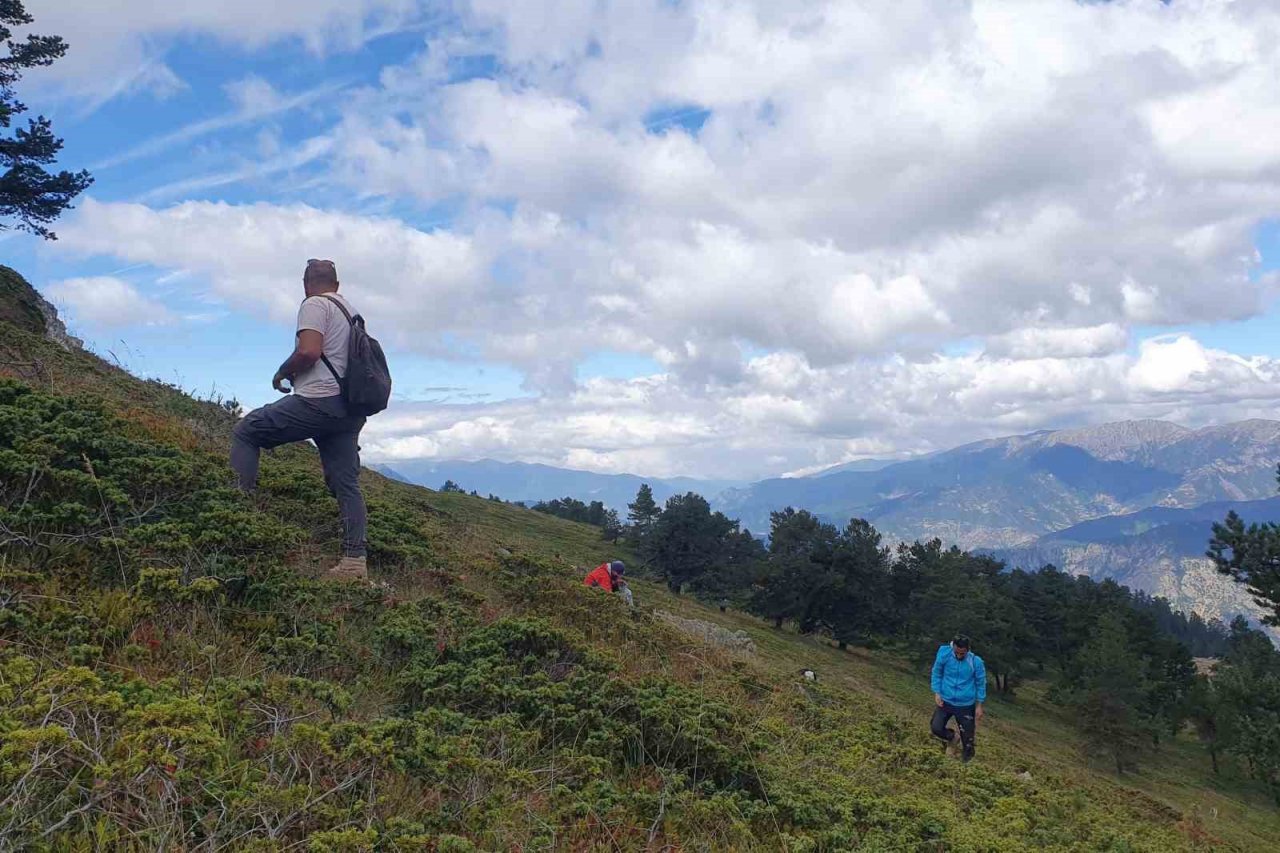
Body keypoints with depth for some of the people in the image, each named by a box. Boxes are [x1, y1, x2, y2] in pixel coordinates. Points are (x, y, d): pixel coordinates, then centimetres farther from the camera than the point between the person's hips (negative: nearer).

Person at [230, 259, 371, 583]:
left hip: (319, 401, -8)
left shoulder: (314, 304, -3)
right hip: (349, 410, 8)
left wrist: (282, 373, 0)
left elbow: (308, 351, -17)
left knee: (245, 432, 6)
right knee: (345, 482, 5)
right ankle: (355, 560, 0)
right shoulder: (351, 311, 23)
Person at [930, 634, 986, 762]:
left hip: (966, 705, -1)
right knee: (936, 728, -11)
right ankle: (952, 737, 22)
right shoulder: (944, 655, -14)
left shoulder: (976, 662, -15)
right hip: (945, 701, 1)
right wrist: (937, 693, -6)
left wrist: (979, 706, 2)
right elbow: (936, 674, 2)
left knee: (967, 738, 4)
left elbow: (981, 683, -1)